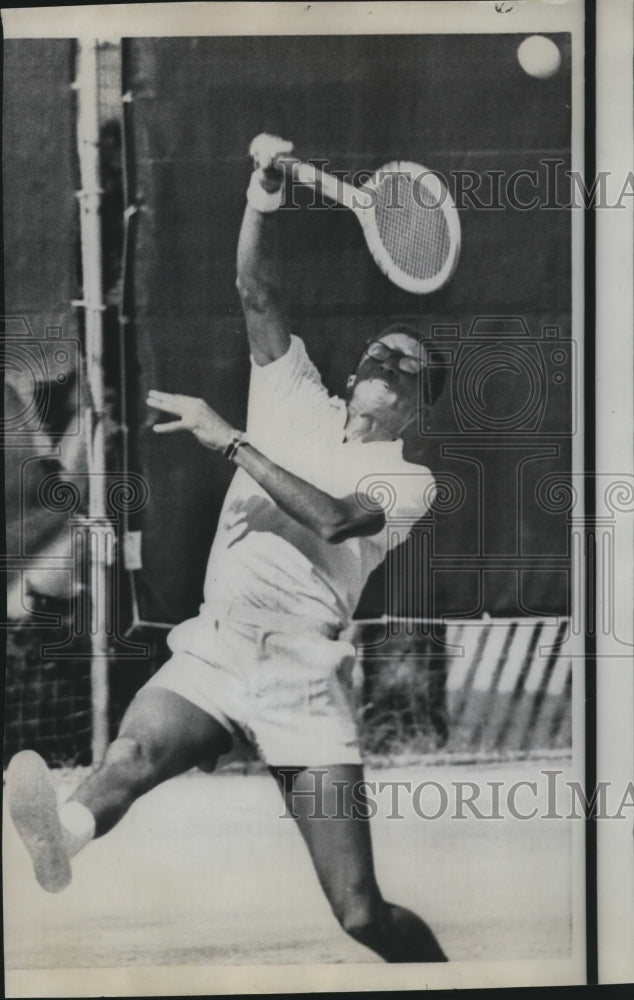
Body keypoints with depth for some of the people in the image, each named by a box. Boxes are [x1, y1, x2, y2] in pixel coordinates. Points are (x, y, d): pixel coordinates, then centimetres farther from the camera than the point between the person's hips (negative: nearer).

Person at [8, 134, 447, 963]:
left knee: (362, 913, -6)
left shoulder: (408, 480, 4)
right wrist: (264, 201, -10)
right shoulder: (299, 402, 16)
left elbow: (333, 519, -18)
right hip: (210, 652, 3)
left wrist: (231, 439, -18)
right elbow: (258, 295, 4)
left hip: (302, 683, -3)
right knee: (133, 751, -33)